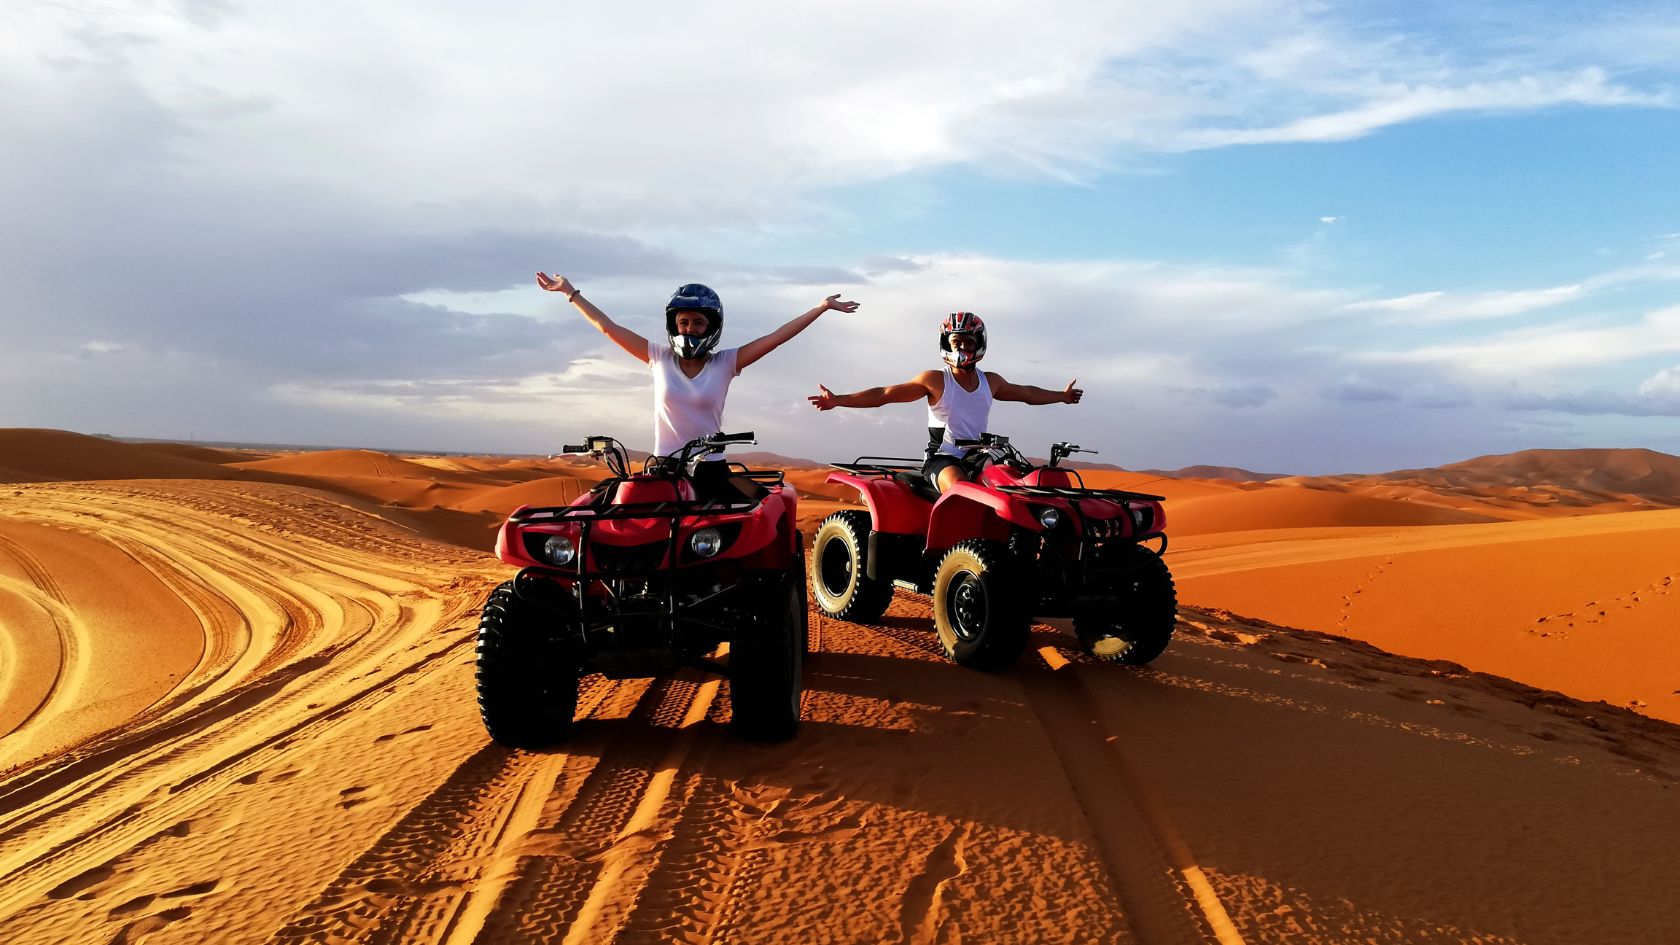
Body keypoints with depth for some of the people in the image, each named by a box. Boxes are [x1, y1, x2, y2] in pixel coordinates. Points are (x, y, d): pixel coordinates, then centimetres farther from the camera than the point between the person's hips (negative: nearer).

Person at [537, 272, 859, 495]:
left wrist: (822, 308, -3)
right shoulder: (658, 358, 4)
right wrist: (570, 292, 8)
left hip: (711, 470, -1)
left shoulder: (726, 362, 1)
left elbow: (777, 337, -1)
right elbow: (608, 327, 6)